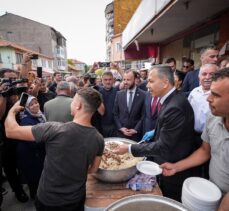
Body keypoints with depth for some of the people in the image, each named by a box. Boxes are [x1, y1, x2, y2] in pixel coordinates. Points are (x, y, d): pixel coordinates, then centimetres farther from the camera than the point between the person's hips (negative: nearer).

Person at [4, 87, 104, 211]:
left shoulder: (54, 129, -31)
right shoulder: (99, 139, -17)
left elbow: (11, 131, -18)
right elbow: (93, 169, -2)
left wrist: (13, 110, 0)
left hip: (49, 200, -2)